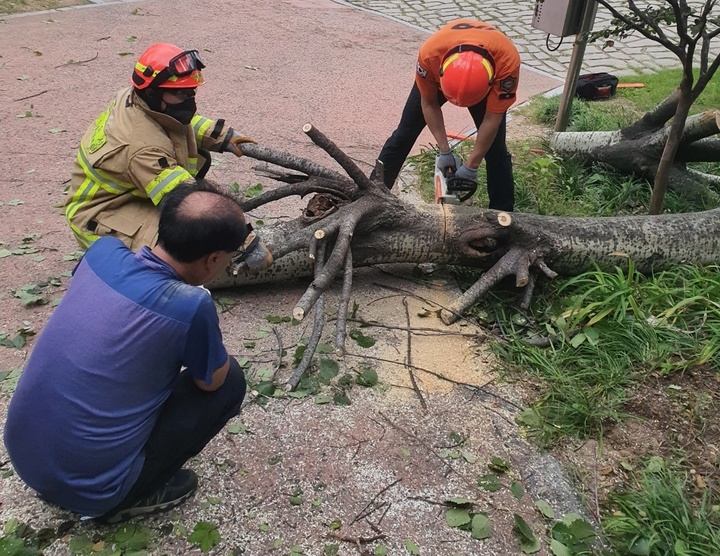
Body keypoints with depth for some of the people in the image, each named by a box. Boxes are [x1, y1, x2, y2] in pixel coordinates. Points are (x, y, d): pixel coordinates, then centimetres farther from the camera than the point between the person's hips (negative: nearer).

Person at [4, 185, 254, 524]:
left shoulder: (103, 251, -7)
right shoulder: (189, 306, -25)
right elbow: (212, 381, -4)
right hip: (87, 487, -6)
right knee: (230, 379, 0)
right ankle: (132, 497, 6)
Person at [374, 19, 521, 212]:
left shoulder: (507, 61, -41)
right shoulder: (430, 54, -40)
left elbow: (492, 119, -30)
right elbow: (428, 103, -22)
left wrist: (471, 166, -24)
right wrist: (444, 151, -21)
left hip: (486, 83, 0)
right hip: (437, 75, 1)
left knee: (494, 147, -8)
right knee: (405, 132, 1)